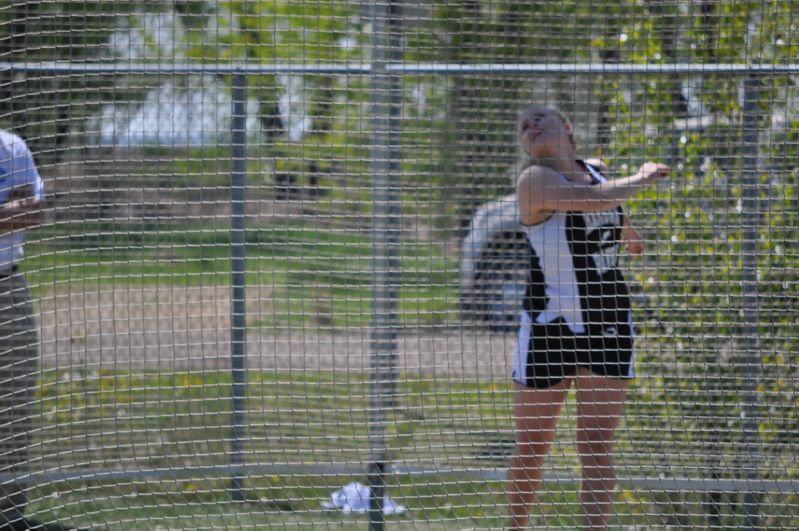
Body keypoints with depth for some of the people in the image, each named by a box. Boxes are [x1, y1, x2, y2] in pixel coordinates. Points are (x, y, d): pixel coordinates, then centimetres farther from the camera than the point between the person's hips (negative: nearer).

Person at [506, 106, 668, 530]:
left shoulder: (595, 172, 10)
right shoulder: (533, 180, -11)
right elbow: (596, 198, -25)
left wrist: (630, 235, 49)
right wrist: (642, 178, -10)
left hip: (608, 324, 4)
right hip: (549, 326, -4)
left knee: (597, 447, -2)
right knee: (530, 449, 5)